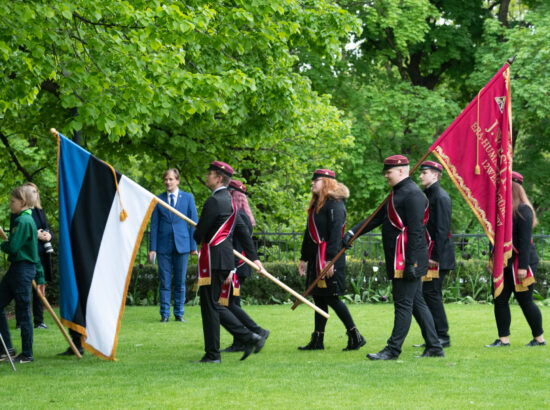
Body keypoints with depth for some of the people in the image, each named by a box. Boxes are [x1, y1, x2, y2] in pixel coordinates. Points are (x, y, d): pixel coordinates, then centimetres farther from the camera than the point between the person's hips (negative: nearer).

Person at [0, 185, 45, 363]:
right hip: (16, 268, 10)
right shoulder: (27, 220, 15)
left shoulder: (23, 221, -16)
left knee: (22, 312, -2)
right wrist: (40, 277, 24)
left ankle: (27, 354, 6)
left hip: (23, 269, -10)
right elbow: (34, 251, 20)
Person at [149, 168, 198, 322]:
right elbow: (154, 225, 6)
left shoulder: (188, 198, 6)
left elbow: (193, 222, 6)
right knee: (165, 282, 0)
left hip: (181, 244, 0)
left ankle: (179, 313, 11)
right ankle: (164, 314, 5)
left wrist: (193, 246, 1)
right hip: (164, 246, 0)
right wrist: (152, 248, -1)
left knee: (180, 281, 4)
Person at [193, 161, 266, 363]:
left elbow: (199, 234, -13)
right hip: (226, 259, 9)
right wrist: (254, 257, 22)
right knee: (214, 305, 14)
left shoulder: (214, 201, -14)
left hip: (213, 260, -9)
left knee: (209, 305, -3)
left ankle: (212, 354, 1)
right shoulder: (229, 201, 15)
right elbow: (243, 230, 18)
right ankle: (249, 338, 10)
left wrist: (198, 239, 11)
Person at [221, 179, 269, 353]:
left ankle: (258, 332, -8)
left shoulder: (240, 217, -14)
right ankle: (239, 343, 11)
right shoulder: (237, 215, 16)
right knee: (233, 304, 9)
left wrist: (231, 268, -24)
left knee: (229, 304, -11)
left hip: (237, 267, -10)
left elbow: (238, 246, -20)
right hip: (237, 268, 10)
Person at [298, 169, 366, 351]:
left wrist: (330, 260, -24)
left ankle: (355, 336, -2)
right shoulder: (316, 204, 17)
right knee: (319, 298, 10)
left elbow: (335, 233, -19)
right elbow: (309, 233, 21)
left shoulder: (334, 204, -13)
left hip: (330, 259, -9)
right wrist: (304, 258, 20)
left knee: (330, 297, -8)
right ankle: (317, 340, 14)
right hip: (316, 259, 9)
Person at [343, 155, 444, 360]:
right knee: (416, 303, 12)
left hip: (407, 259, -11)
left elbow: (415, 231, -19)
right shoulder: (397, 193, 18)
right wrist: (353, 232, 13)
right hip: (399, 260, 11)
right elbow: (377, 218, 22)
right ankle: (434, 347, 15)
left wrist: (411, 263, -22)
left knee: (403, 304, -6)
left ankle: (393, 349, -3)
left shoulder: (413, 194, -14)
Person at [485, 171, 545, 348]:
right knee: (500, 299, 4)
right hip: (505, 264, 9)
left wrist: (522, 267, -21)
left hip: (520, 263, -9)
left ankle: (539, 338, 11)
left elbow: (525, 240, -18)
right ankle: (503, 339, 8)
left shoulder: (523, 211, -14)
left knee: (525, 300, -2)